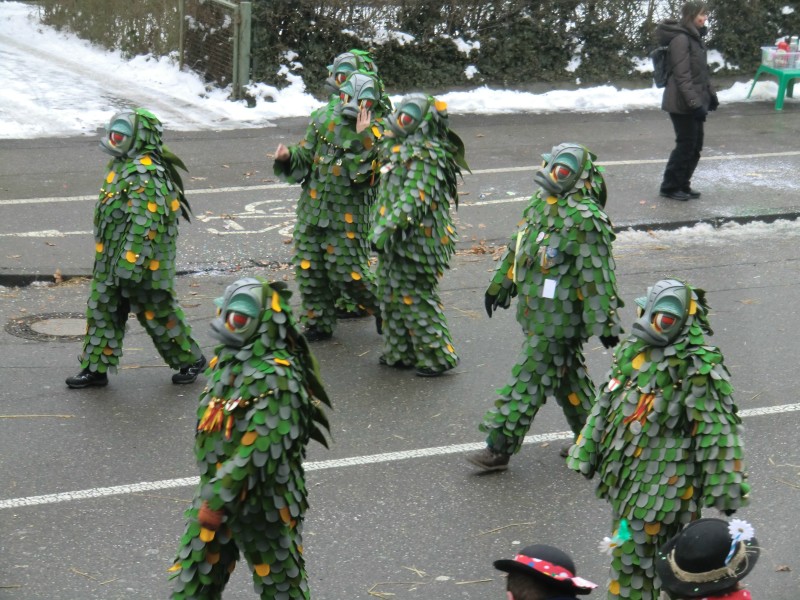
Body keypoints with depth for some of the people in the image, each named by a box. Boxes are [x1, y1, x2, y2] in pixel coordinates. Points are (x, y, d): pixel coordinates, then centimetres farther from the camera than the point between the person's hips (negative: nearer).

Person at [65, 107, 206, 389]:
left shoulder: (145, 172, -22)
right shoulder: (124, 166, 11)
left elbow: (145, 222, -27)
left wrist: (130, 262, -28)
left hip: (141, 260, -10)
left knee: (156, 313, 3)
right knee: (102, 311, 11)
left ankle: (190, 359, 20)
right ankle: (96, 368, 18)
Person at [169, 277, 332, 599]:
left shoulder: (274, 377, -24)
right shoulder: (229, 360, 4)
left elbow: (259, 451, -28)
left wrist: (218, 499, -26)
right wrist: (211, 493, 18)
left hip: (264, 500, -8)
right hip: (218, 492, 8)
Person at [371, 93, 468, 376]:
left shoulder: (427, 156, -20)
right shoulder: (402, 149, 12)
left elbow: (413, 198, -28)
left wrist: (388, 227, -30)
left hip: (415, 239, -10)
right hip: (397, 240, 10)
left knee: (416, 299, -3)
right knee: (393, 295, 18)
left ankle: (438, 357, 7)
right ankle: (399, 353, 30)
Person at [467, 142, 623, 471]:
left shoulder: (584, 219, -20)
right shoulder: (542, 200, 7)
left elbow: (597, 275, -19)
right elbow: (518, 245, 21)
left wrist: (605, 322, -18)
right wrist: (500, 283, 27)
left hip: (558, 315, -9)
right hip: (536, 308, 9)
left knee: (529, 379, -3)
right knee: (566, 373, 19)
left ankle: (499, 448, 2)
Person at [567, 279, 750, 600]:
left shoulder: (699, 367, -18)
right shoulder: (632, 348, 4)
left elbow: (718, 430, -16)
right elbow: (606, 403, 16)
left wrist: (726, 488, -14)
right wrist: (587, 452, 20)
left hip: (664, 482, -7)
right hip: (625, 474, 7)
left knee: (632, 550, -3)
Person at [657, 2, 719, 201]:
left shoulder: (695, 37, 13)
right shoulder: (681, 39, -17)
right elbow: (682, 75, -21)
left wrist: (710, 94, 20)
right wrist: (694, 102, -23)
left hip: (696, 101, 9)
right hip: (683, 104, -9)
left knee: (695, 146, 12)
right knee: (686, 145, -2)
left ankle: (683, 185, 24)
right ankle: (670, 187, 11)